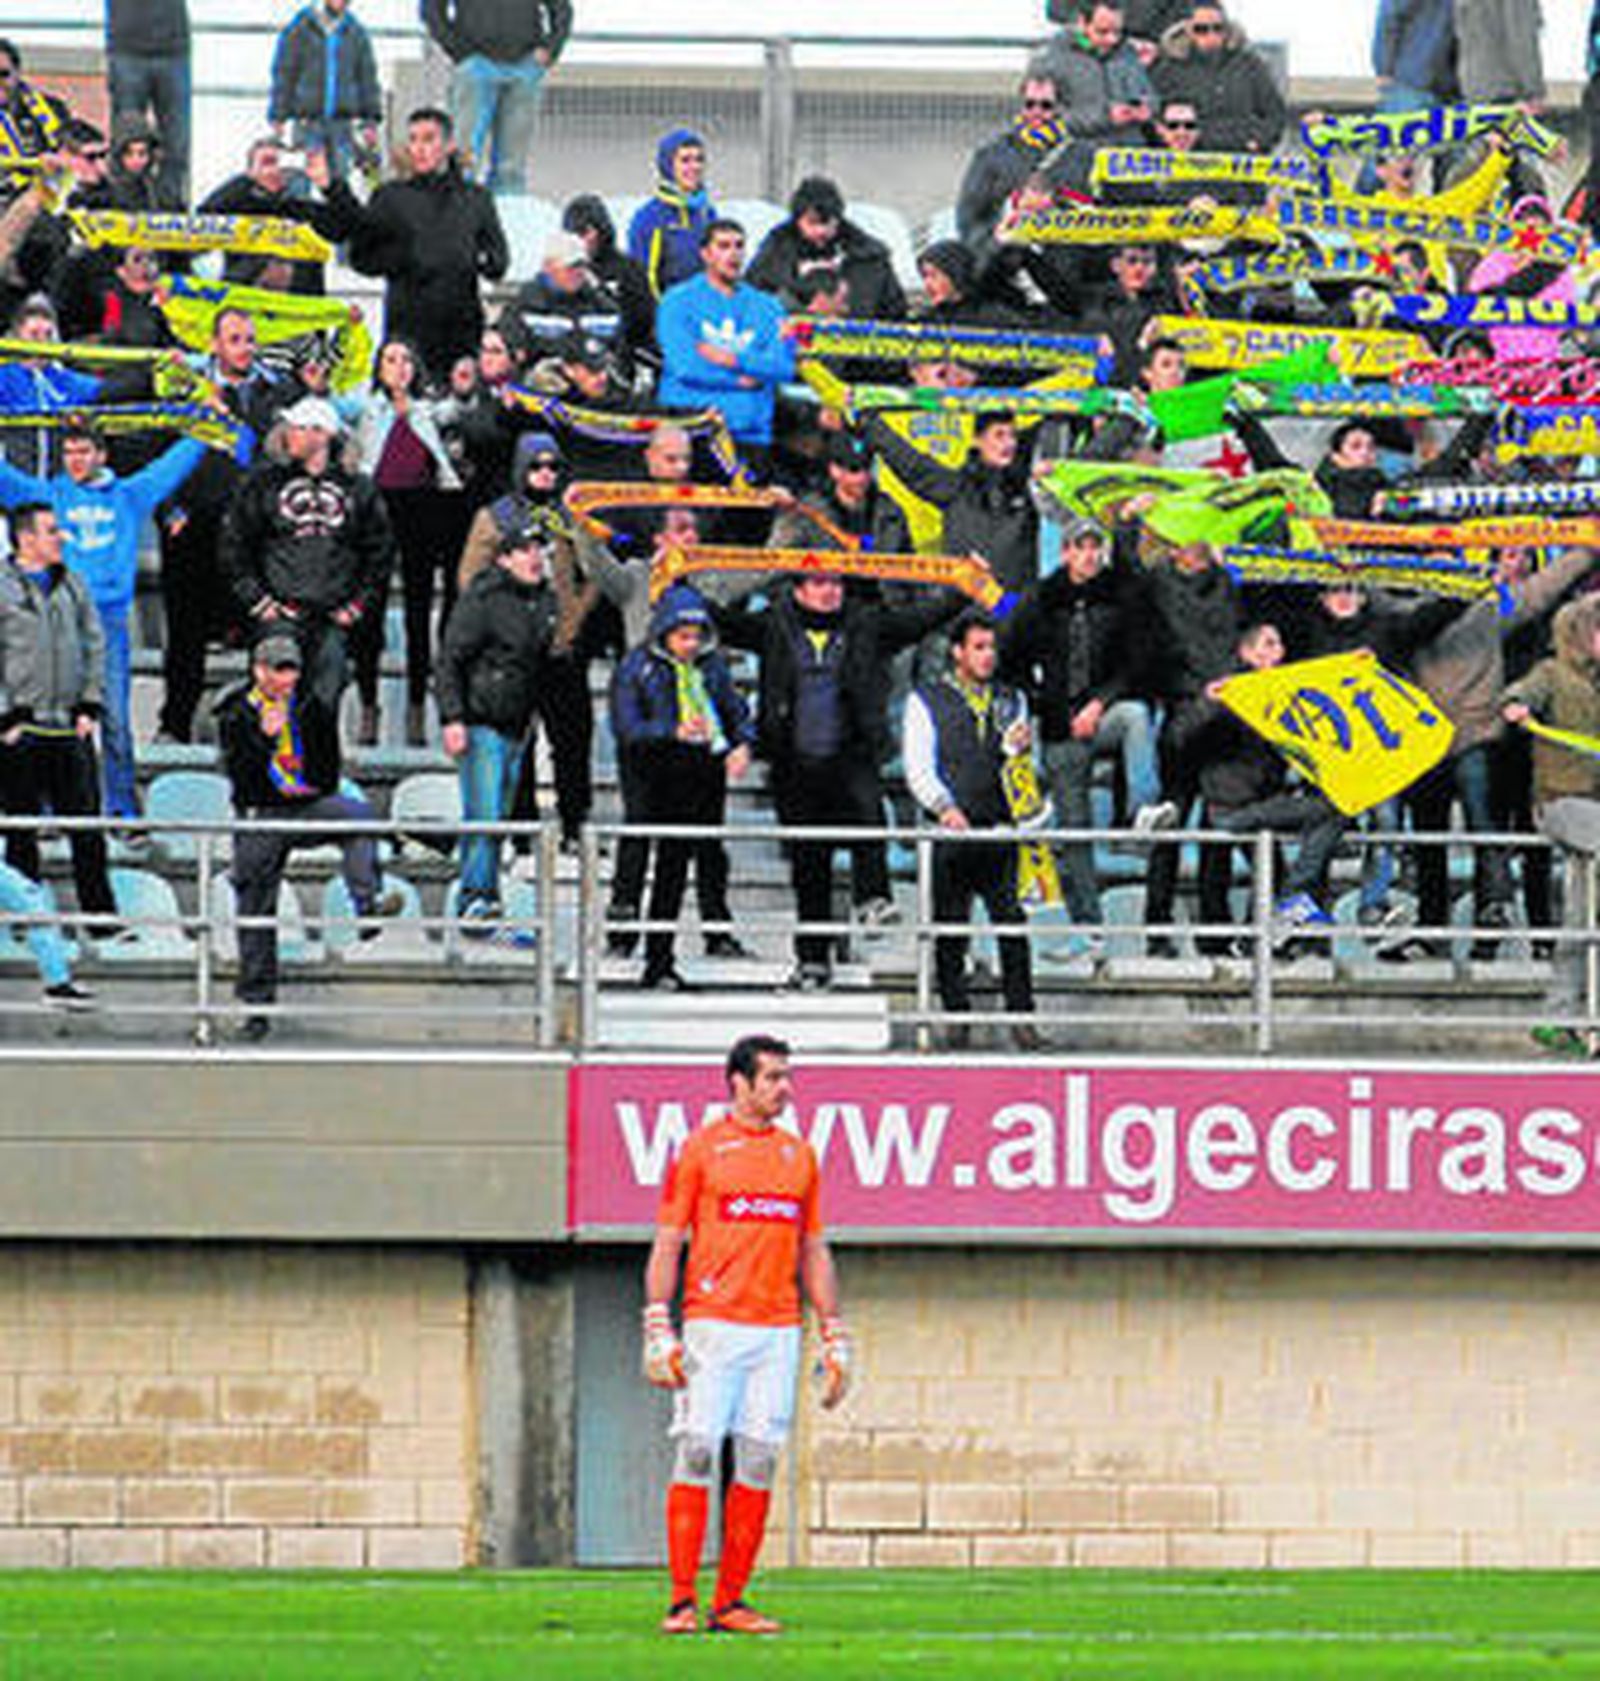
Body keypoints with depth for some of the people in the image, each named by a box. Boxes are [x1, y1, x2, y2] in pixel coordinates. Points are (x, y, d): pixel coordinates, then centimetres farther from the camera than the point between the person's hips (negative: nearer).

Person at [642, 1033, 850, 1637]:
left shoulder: (799, 1155, 16)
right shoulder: (702, 1148, 2)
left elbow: (814, 1254, 19)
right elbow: (666, 1245, 0)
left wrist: (834, 1339, 13)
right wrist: (658, 1332, -9)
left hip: (778, 1331, 4)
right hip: (712, 1325, -4)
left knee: (759, 1461, 0)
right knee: (697, 1452, -9)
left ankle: (730, 1603, 4)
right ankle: (683, 1602, -7)